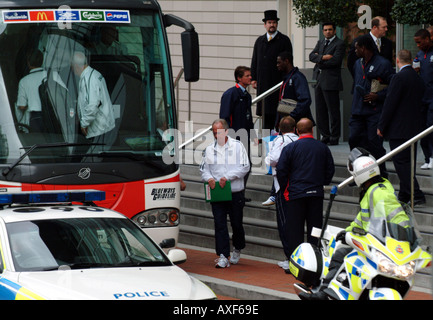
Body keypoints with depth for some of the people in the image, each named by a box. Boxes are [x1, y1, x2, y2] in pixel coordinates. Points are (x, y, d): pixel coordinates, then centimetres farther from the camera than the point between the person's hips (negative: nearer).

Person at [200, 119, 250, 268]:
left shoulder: (237, 146, 0)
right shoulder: (209, 149, 9)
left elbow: (245, 167, -6)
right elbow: (203, 169, 11)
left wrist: (227, 177, -15)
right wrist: (209, 178, -12)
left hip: (235, 193, -2)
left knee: (236, 224, 8)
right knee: (220, 225, -6)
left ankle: (237, 249, 33)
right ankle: (223, 257, -7)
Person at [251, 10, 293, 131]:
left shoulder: (284, 40, 2)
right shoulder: (260, 41, 15)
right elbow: (254, 61, 16)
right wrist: (254, 78, 8)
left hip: (278, 80, -4)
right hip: (263, 82, 4)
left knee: (278, 110, -7)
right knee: (265, 111, 5)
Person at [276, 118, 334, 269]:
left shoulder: (290, 148, -5)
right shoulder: (323, 148, 4)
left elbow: (281, 170, -7)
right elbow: (330, 170, 9)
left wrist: (285, 188, 7)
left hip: (295, 194, -3)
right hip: (317, 194, 3)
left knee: (294, 229, 2)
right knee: (315, 227, 9)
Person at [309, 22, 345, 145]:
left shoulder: (339, 44, -2)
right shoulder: (320, 43, 19)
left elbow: (335, 60, -14)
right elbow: (312, 56, 6)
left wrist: (319, 61, -3)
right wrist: (323, 57, -12)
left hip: (330, 81, -7)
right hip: (318, 80, 7)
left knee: (333, 111, -4)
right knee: (320, 111, 7)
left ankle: (334, 137, 1)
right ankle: (325, 136, 14)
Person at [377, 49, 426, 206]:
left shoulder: (399, 77, -15)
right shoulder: (418, 79, 10)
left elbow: (390, 103, -15)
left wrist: (381, 126, -8)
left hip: (399, 129, -8)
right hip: (414, 128, 8)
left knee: (401, 162, -6)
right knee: (408, 162, 14)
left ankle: (417, 195, -13)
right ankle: (404, 195, 20)